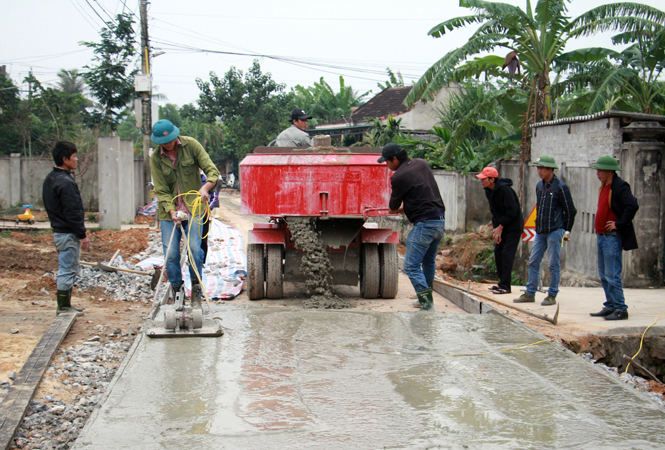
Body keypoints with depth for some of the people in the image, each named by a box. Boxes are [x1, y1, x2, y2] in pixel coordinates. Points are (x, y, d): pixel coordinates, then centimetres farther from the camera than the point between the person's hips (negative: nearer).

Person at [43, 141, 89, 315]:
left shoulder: (50, 179, 12)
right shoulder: (65, 182, -19)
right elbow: (73, 213, -21)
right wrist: (82, 235, -15)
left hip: (59, 230, 10)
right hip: (68, 234, -10)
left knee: (68, 269, 17)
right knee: (67, 270, -2)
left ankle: (65, 304, 23)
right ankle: (63, 306, 4)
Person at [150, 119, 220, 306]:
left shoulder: (191, 145, -5)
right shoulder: (156, 158, -4)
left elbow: (212, 171, -7)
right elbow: (161, 190, -4)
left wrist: (205, 187, -28)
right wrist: (171, 211, -20)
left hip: (194, 206, -1)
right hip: (169, 210, 1)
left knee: (195, 248, -12)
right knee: (170, 254, -4)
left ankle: (196, 292, 3)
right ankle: (176, 291, 14)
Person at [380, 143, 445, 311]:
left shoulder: (399, 176, -11)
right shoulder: (422, 164, 12)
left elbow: (393, 207, 1)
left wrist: (396, 209, 24)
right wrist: (405, 208, 25)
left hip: (424, 223, -9)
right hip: (440, 220, 9)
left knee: (411, 266, -6)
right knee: (429, 261, 24)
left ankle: (427, 306, -13)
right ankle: (427, 299, 36)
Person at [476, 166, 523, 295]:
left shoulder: (504, 189, -23)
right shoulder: (488, 191, 3)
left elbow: (512, 211, -22)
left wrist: (500, 227, -15)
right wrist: (495, 227, -1)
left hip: (514, 226, -9)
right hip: (502, 226, 9)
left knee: (507, 253, -12)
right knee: (498, 251, 7)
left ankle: (505, 286, -10)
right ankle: (502, 283, 16)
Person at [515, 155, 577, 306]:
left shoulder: (560, 187, -9)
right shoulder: (539, 185, 10)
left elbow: (570, 210, -4)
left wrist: (566, 231, -1)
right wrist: (539, 225, 16)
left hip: (555, 232, -7)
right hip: (540, 231, 7)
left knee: (554, 265, 0)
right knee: (533, 262, 7)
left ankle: (552, 295, 8)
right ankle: (530, 294, 14)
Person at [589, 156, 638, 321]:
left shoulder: (620, 186, -14)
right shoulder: (604, 187, 14)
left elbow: (633, 206, -26)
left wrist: (619, 225, -20)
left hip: (612, 237, -10)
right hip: (602, 236, 10)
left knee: (612, 275, -9)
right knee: (604, 275, 12)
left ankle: (621, 309, -4)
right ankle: (610, 306, 20)